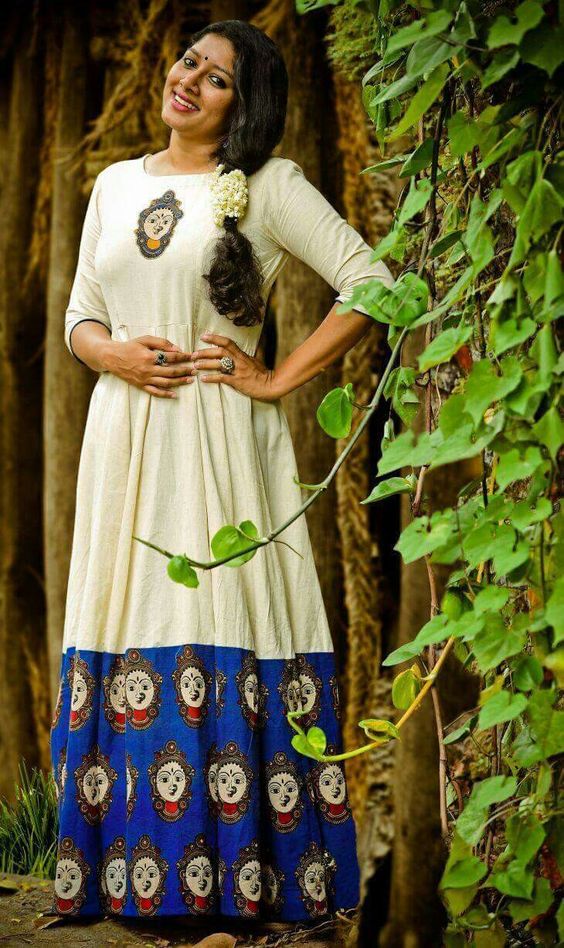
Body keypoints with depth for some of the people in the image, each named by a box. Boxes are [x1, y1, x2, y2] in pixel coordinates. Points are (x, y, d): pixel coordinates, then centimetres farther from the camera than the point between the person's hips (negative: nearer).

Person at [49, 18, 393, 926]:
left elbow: (370, 284, -6)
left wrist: (279, 380, -9)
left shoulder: (270, 185, 0)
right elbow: (80, 316, 18)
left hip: (221, 443, -5)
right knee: (126, 644, 3)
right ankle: (136, 877, 10)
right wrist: (113, 353, -4)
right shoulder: (116, 184, 15)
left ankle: (239, 878, 1)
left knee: (222, 643, -7)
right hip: (124, 438, 5)